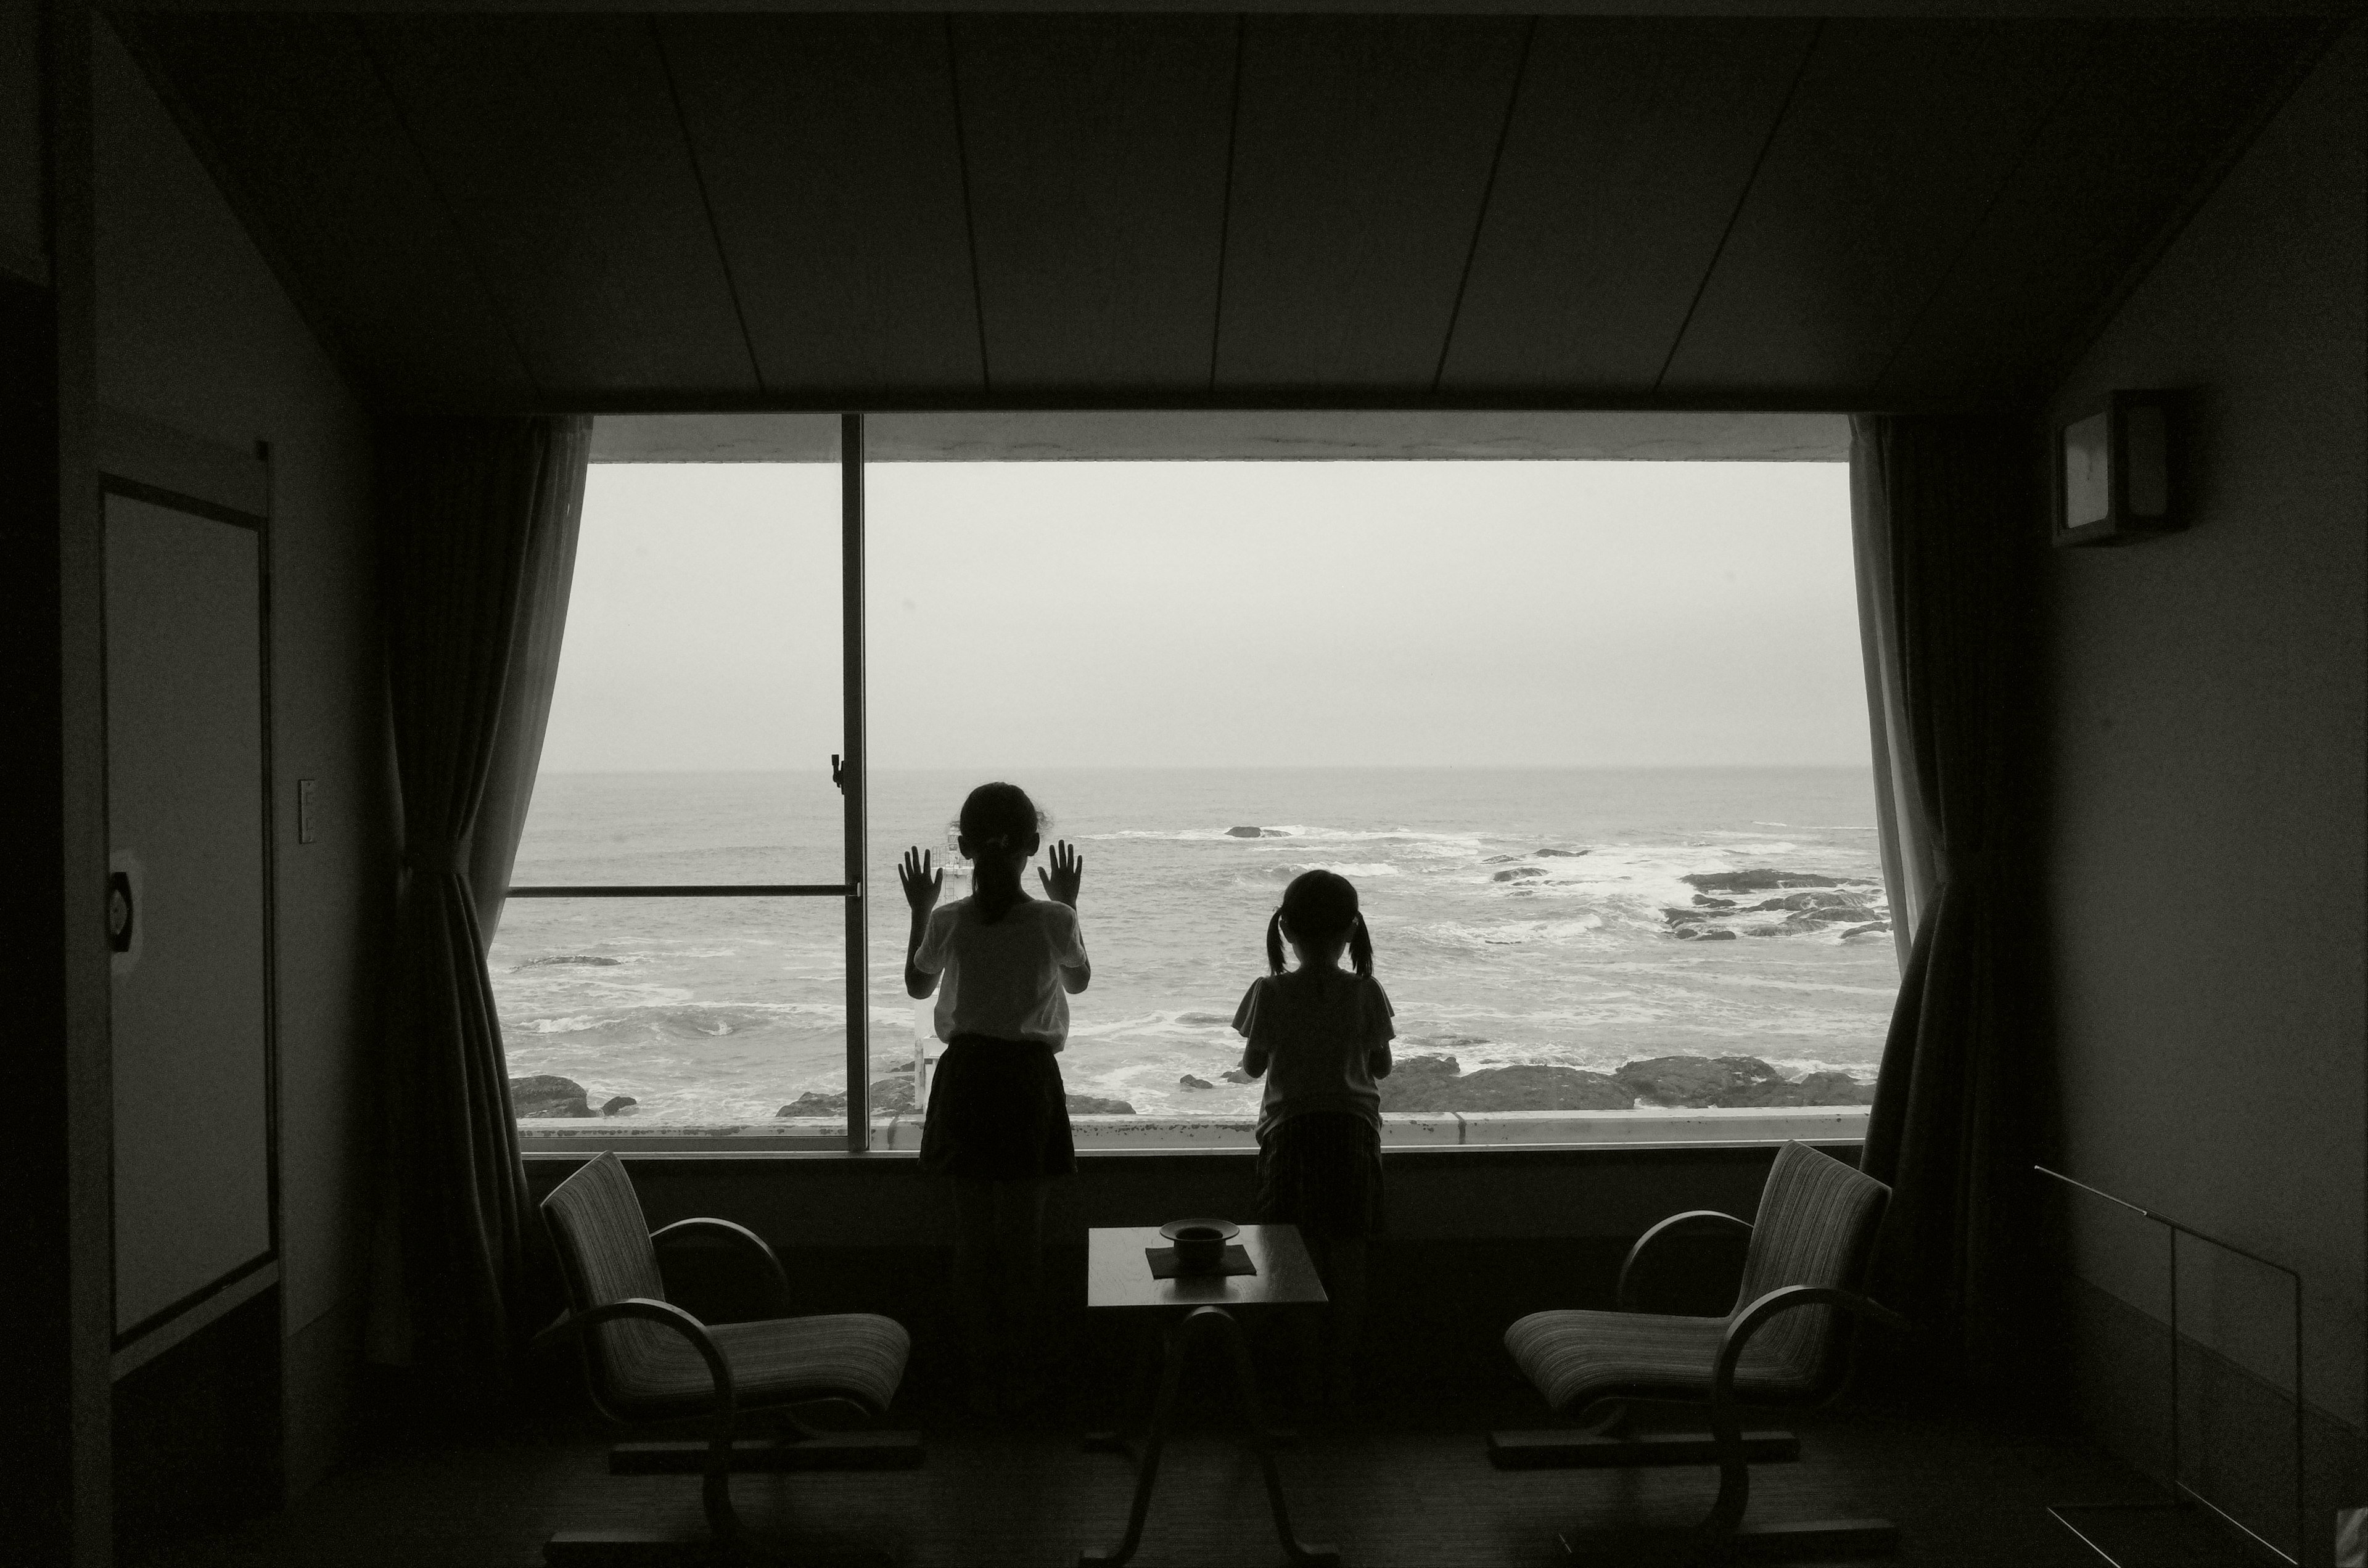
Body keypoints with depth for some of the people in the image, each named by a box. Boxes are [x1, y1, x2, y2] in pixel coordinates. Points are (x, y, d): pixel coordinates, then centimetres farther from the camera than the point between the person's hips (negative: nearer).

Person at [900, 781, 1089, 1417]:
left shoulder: (948, 921, -8)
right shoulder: (1053, 920, -11)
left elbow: (918, 985, 11)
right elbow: (1078, 980, 10)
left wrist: (920, 910, 17)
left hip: (965, 1076, 1)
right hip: (1030, 1079, -1)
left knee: (973, 1236, 11)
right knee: (1024, 1234, 11)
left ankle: (983, 1378, 17)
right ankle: (1020, 1377, 19)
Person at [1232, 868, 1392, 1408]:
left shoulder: (1270, 993, -9)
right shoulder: (1366, 993, -6)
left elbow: (1253, 1066, -1)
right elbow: (1381, 1067, 2)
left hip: (1290, 1129, -1)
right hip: (1353, 1129, 1)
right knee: (1349, 1258, 10)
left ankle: (1307, 1373, 15)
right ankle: (1341, 1374, 18)